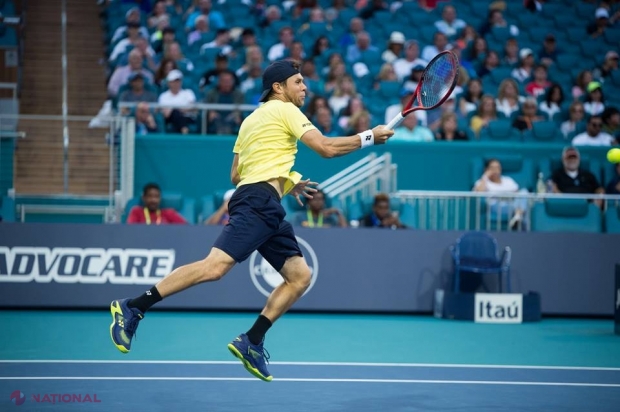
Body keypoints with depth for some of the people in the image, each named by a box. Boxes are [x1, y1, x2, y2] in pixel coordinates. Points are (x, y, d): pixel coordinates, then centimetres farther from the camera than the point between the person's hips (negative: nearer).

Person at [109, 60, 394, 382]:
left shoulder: (252, 119, 27)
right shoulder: (285, 110, 2)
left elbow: (236, 175, 26)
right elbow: (326, 148, -9)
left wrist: (287, 182, 29)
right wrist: (369, 137, 2)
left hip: (268, 211, 10)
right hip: (258, 201, -10)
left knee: (300, 276, 4)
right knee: (215, 265, -22)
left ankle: (251, 342, 1)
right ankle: (133, 308, -21)